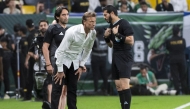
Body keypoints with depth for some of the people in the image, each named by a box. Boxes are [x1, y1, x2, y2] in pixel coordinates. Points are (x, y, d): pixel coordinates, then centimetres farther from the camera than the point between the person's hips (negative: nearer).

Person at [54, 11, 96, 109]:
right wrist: (60, 70, -21)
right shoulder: (72, 32, -27)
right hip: (63, 60, -6)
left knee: (72, 90, 4)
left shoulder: (93, 33, -8)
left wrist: (81, 66, 6)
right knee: (58, 88, -11)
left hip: (75, 62, 6)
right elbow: (61, 50, -23)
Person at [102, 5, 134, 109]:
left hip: (125, 57, -9)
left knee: (124, 85, -17)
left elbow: (131, 41, -18)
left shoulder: (124, 24, -11)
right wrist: (106, 37, 3)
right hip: (116, 57, 9)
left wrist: (118, 34, -21)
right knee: (118, 86, 6)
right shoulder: (111, 26, 13)